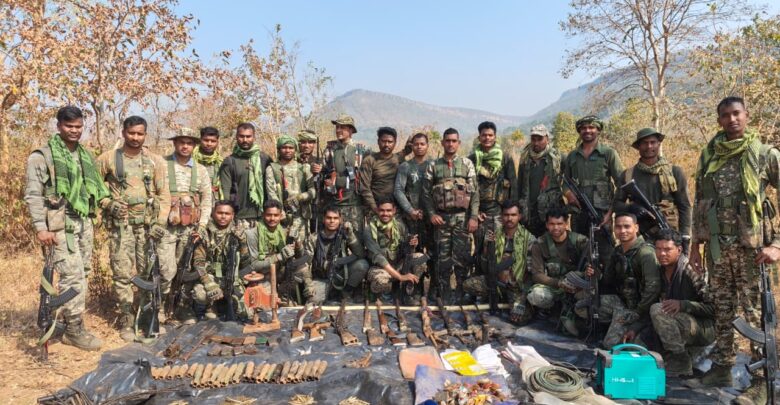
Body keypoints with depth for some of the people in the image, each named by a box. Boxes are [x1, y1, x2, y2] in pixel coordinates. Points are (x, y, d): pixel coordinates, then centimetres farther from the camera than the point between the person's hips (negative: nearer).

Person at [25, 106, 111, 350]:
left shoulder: (86, 155, 15)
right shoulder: (42, 156, -6)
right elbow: (33, 195, -10)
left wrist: (104, 197, 7)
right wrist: (40, 227, -17)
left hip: (84, 222, 7)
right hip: (60, 224, -7)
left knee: (81, 274, 11)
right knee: (73, 277, -9)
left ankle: (71, 322, 24)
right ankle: (74, 330, 2)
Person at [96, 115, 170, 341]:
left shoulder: (155, 161, 4)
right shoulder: (108, 159, 3)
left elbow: (164, 194, 3)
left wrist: (160, 221, -6)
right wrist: (108, 202, -5)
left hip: (148, 222, 1)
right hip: (120, 222, -1)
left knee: (149, 271, 6)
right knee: (123, 273, -2)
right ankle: (127, 322, 7)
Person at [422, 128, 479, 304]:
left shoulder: (467, 164, 5)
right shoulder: (433, 166, 6)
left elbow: (474, 192, 1)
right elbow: (426, 192, 5)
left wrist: (474, 216, -7)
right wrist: (431, 214, -6)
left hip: (462, 217, 0)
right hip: (441, 217, 1)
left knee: (462, 256, 1)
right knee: (443, 257, 5)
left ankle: (462, 293, 13)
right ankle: (444, 295, 14)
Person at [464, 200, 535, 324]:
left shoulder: (528, 238, -8)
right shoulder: (494, 235, 1)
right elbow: (485, 267, 1)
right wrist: (486, 247, -16)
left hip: (518, 285, -3)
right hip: (496, 281, 3)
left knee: (518, 318, -24)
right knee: (468, 285, -18)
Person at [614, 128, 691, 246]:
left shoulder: (674, 172, 7)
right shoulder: (627, 175, 9)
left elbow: (684, 206, 6)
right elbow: (617, 204, 10)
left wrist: (684, 238, -2)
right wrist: (630, 208, -12)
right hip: (639, 237, 1)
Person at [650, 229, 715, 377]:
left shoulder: (691, 271, -16)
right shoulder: (661, 272, 6)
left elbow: (712, 307, -17)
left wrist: (682, 305, -31)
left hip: (704, 329, -7)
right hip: (680, 329, 7)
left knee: (657, 310, -30)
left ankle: (681, 362, -20)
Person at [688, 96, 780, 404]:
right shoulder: (709, 155, 8)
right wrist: (695, 245, 10)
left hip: (751, 246, -4)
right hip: (717, 246, 4)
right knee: (721, 310, 12)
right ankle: (721, 367, 24)